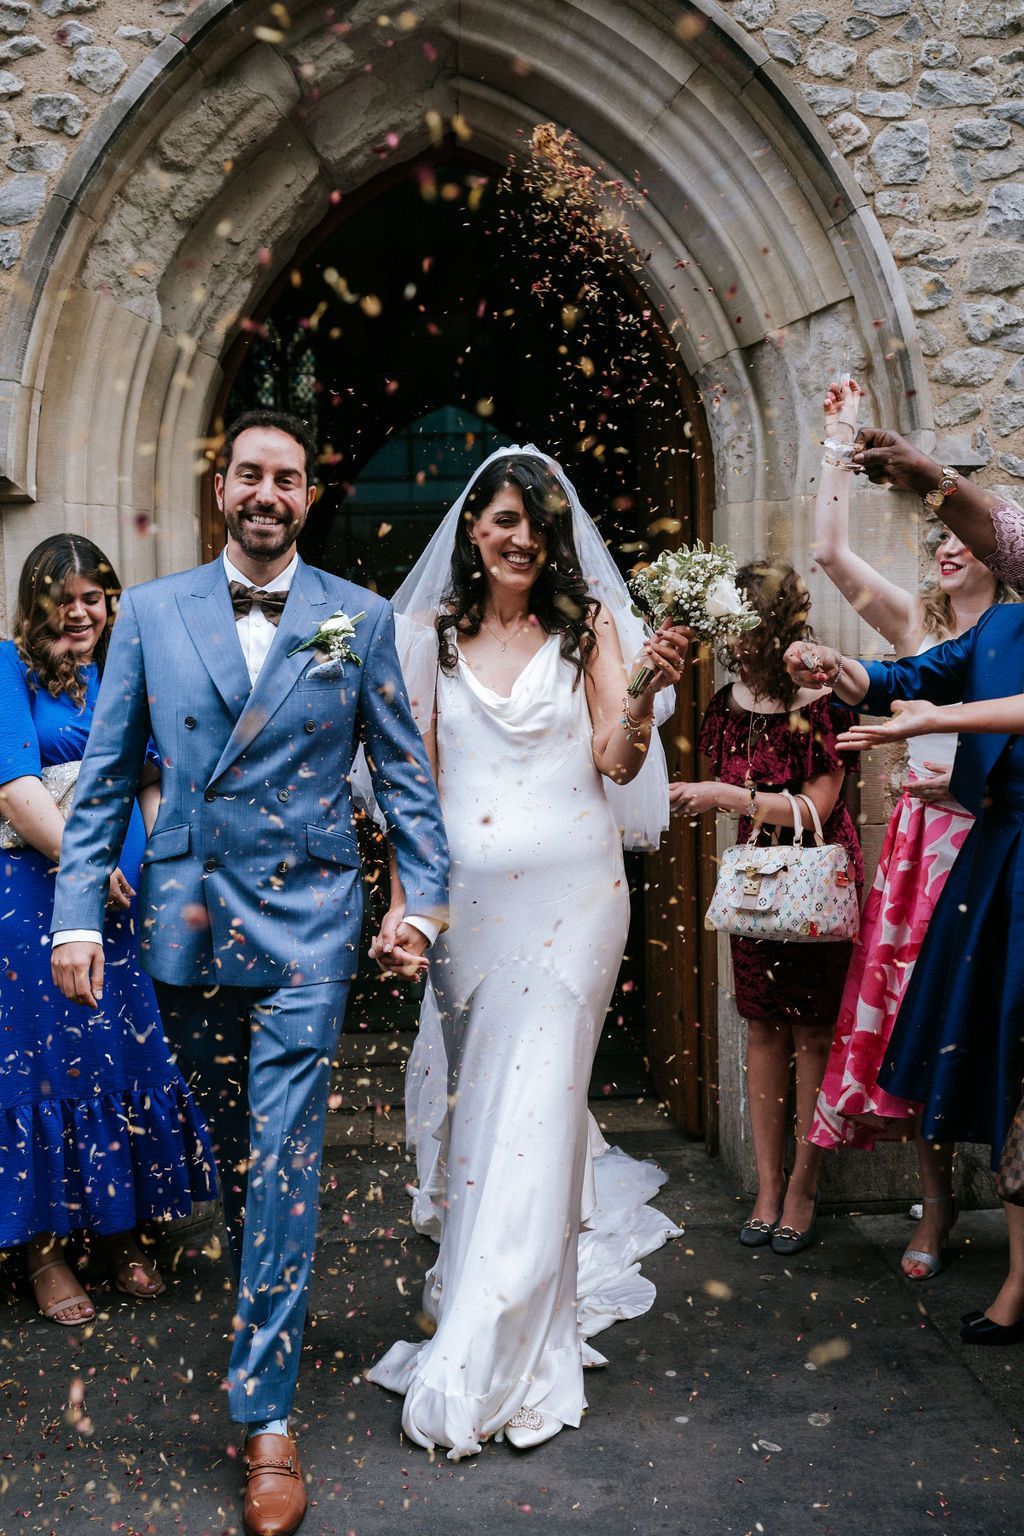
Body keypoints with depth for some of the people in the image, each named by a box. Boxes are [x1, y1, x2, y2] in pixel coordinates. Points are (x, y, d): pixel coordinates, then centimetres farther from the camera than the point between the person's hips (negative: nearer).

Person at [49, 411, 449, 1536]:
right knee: (231, 1142, 17)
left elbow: (402, 769, 5)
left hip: (304, 925, -2)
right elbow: (104, 776, 5)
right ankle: (267, 1301, 41)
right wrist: (76, 915, -2)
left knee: (283, 1156, -4)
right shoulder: (150, 612, 5)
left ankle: (266, 1412, 5)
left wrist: (424, 897, -3)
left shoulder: (360, 618, 2)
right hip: (183, 923, 2)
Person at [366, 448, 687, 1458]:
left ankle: (486, 1363, 7)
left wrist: (642, 700, -22)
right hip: (464, 891, 3)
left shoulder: (589, 624, 3)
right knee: (465, 1092, 9)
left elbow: (617, 766, -3)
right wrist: (401, 898, -1)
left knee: (535, 1101, -3)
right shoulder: (436, 632, 8)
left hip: (567, 891, -2)